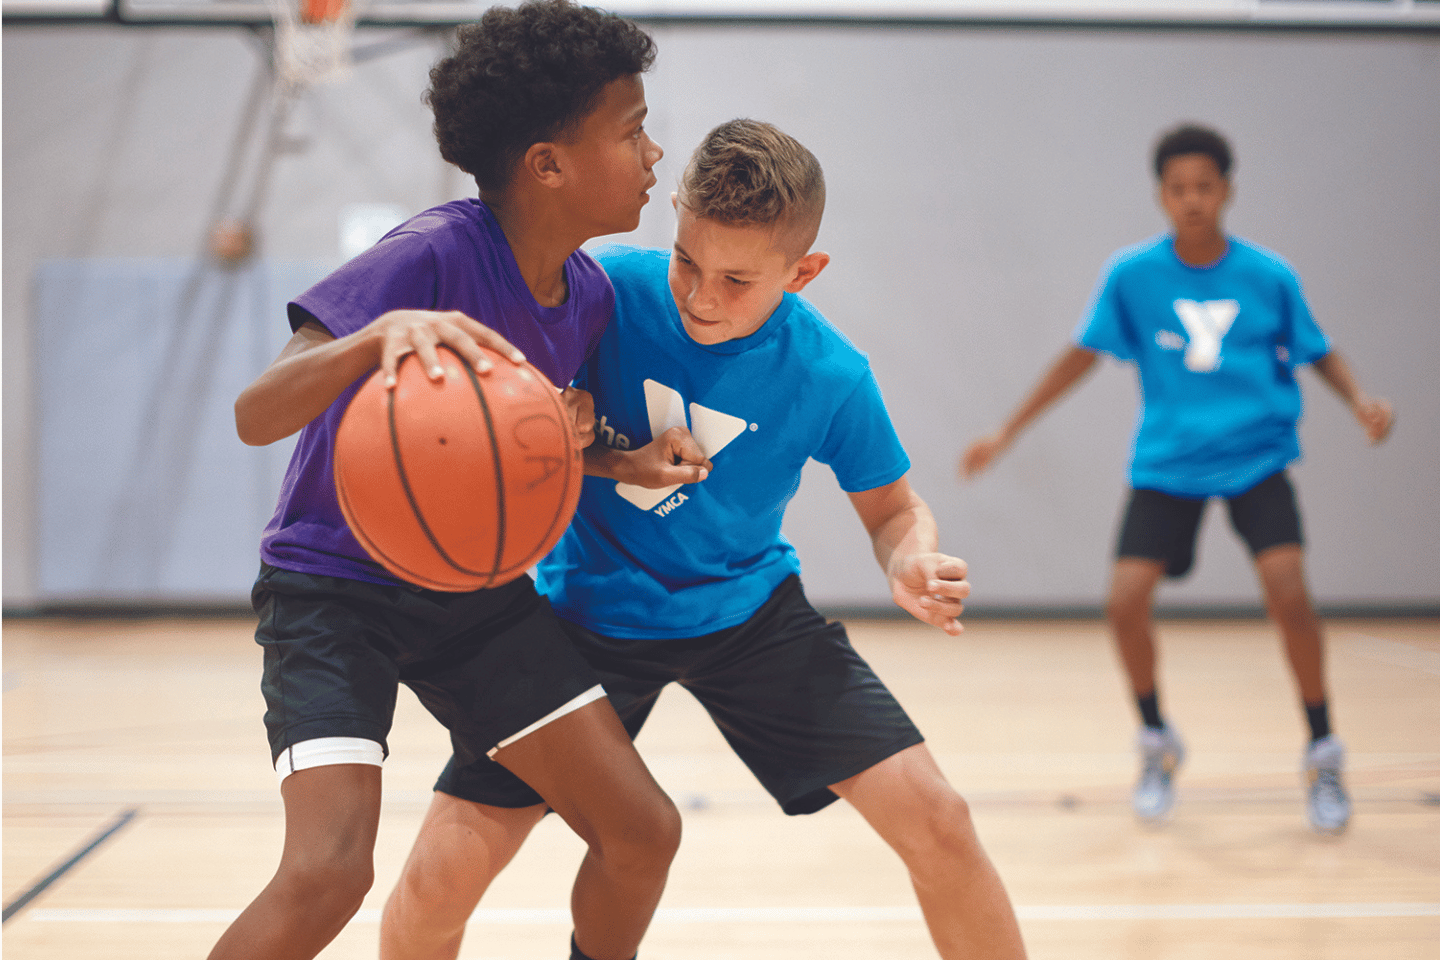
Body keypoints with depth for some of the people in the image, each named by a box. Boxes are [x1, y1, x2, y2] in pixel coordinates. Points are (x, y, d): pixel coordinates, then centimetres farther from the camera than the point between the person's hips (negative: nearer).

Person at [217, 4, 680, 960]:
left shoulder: (592, 296, -2)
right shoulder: (436, 254, -24)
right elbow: (257, 415, -32)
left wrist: (571, 440, -6)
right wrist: (381, 332, -48)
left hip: (473, 591, 7)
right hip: (335, 584, -6)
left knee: (643, 831, 0)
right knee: (328, 872, -24)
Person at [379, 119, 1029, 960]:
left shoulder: (829, 376, -16)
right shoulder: (610, 289, -18)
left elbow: (893, 509, 0)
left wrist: (914, 567, -23)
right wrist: (613, 464, -24)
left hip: (748, 609, 1)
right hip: (591, 612, 0)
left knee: (938, 823, -11)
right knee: (440, 879, -11)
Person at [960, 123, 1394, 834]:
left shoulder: (1269, 277, -7)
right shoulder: (1131, 275, -7)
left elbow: (1318, 352, 7)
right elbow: (1083, 355, 3)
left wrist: (1360, 401, -13)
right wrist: (1006, 434, 2)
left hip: (1255, 457, -1)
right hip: (1167, 463, 1)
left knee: (1288, 592, -19)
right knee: (1126, 601, -12)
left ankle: (1323, 757, 2)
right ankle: (1157, 743, 16)